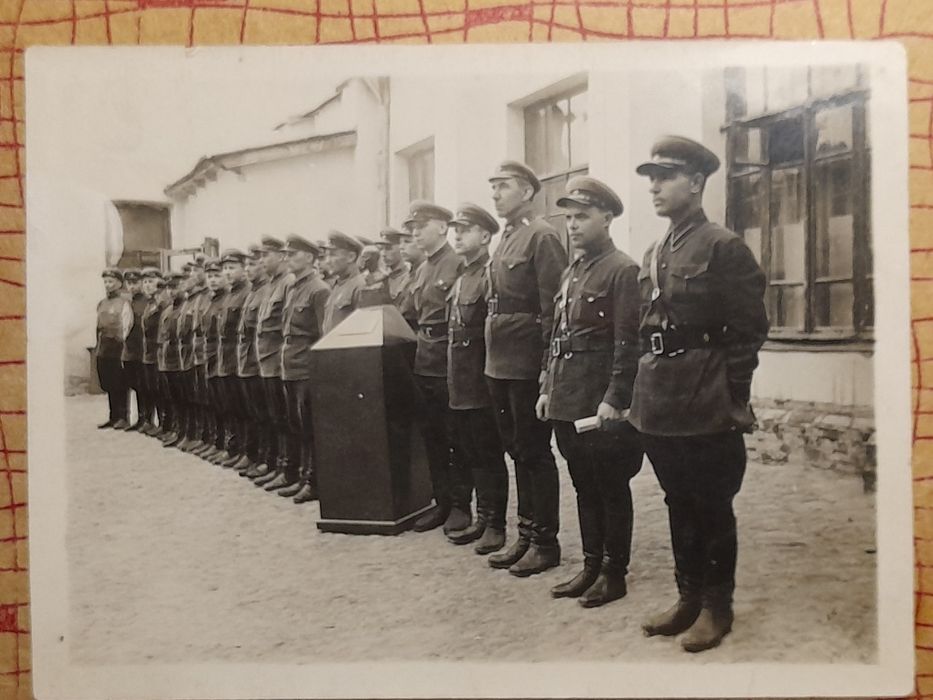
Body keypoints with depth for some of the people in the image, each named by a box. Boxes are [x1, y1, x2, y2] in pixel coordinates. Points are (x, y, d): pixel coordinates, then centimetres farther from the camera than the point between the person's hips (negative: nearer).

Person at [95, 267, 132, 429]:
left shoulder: (123, 303, -5)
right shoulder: (101, 304, 15)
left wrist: (122, 344, -14)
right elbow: (99, 326, 20)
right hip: (103, 350, 7)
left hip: (117, 349, -6)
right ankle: (113, 417, 18)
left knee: (120, 386, -2)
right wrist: (98, 347, 14)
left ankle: (123, 418, 5)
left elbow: (126, 327, -9)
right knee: (108, 385, 10)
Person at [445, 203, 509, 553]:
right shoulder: (460, 277, 15)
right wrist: (452, 376, 15)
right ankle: (482, 517, 26)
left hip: (482, 380, -9)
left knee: (489, 455, 1)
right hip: (460, 382, 9)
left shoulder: (492, 274, -12)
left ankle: (495, 524, 11)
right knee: (470, 454, 15)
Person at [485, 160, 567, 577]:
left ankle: (546, 542, 14)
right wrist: (492, 360, 13)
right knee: (517, 451, 15)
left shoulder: (542, 237, -11)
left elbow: (553, 307, -16)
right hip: (500, 365, 9)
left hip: (527, 366, -8)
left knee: (535, 452, 2)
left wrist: (547, 367, -18)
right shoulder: (505, 239, 15)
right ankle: (526, 535, 26)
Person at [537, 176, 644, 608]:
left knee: (611, 488, 4)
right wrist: (548, 388, 14)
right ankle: (591, 566, 26)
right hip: (568, 401, 8)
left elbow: (628, 342, -15)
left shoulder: (622, 270, -9)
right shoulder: (571, 273, 16)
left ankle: (614, 572, 16)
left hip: (602, 404, -8)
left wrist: (614, 399, -19)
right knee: (584, 487, 15)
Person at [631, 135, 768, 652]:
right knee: (679, 504, 15)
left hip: (706, 409, -7)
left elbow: (749, 331, -10)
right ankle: (688, 597, 29)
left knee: (712, 507, 5)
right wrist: (644, 396, 13)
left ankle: (717, 606, 20)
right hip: (659, 405, 7)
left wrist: (735, 402, -12)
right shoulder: (653, 255, 13)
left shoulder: (724, 247, -8)